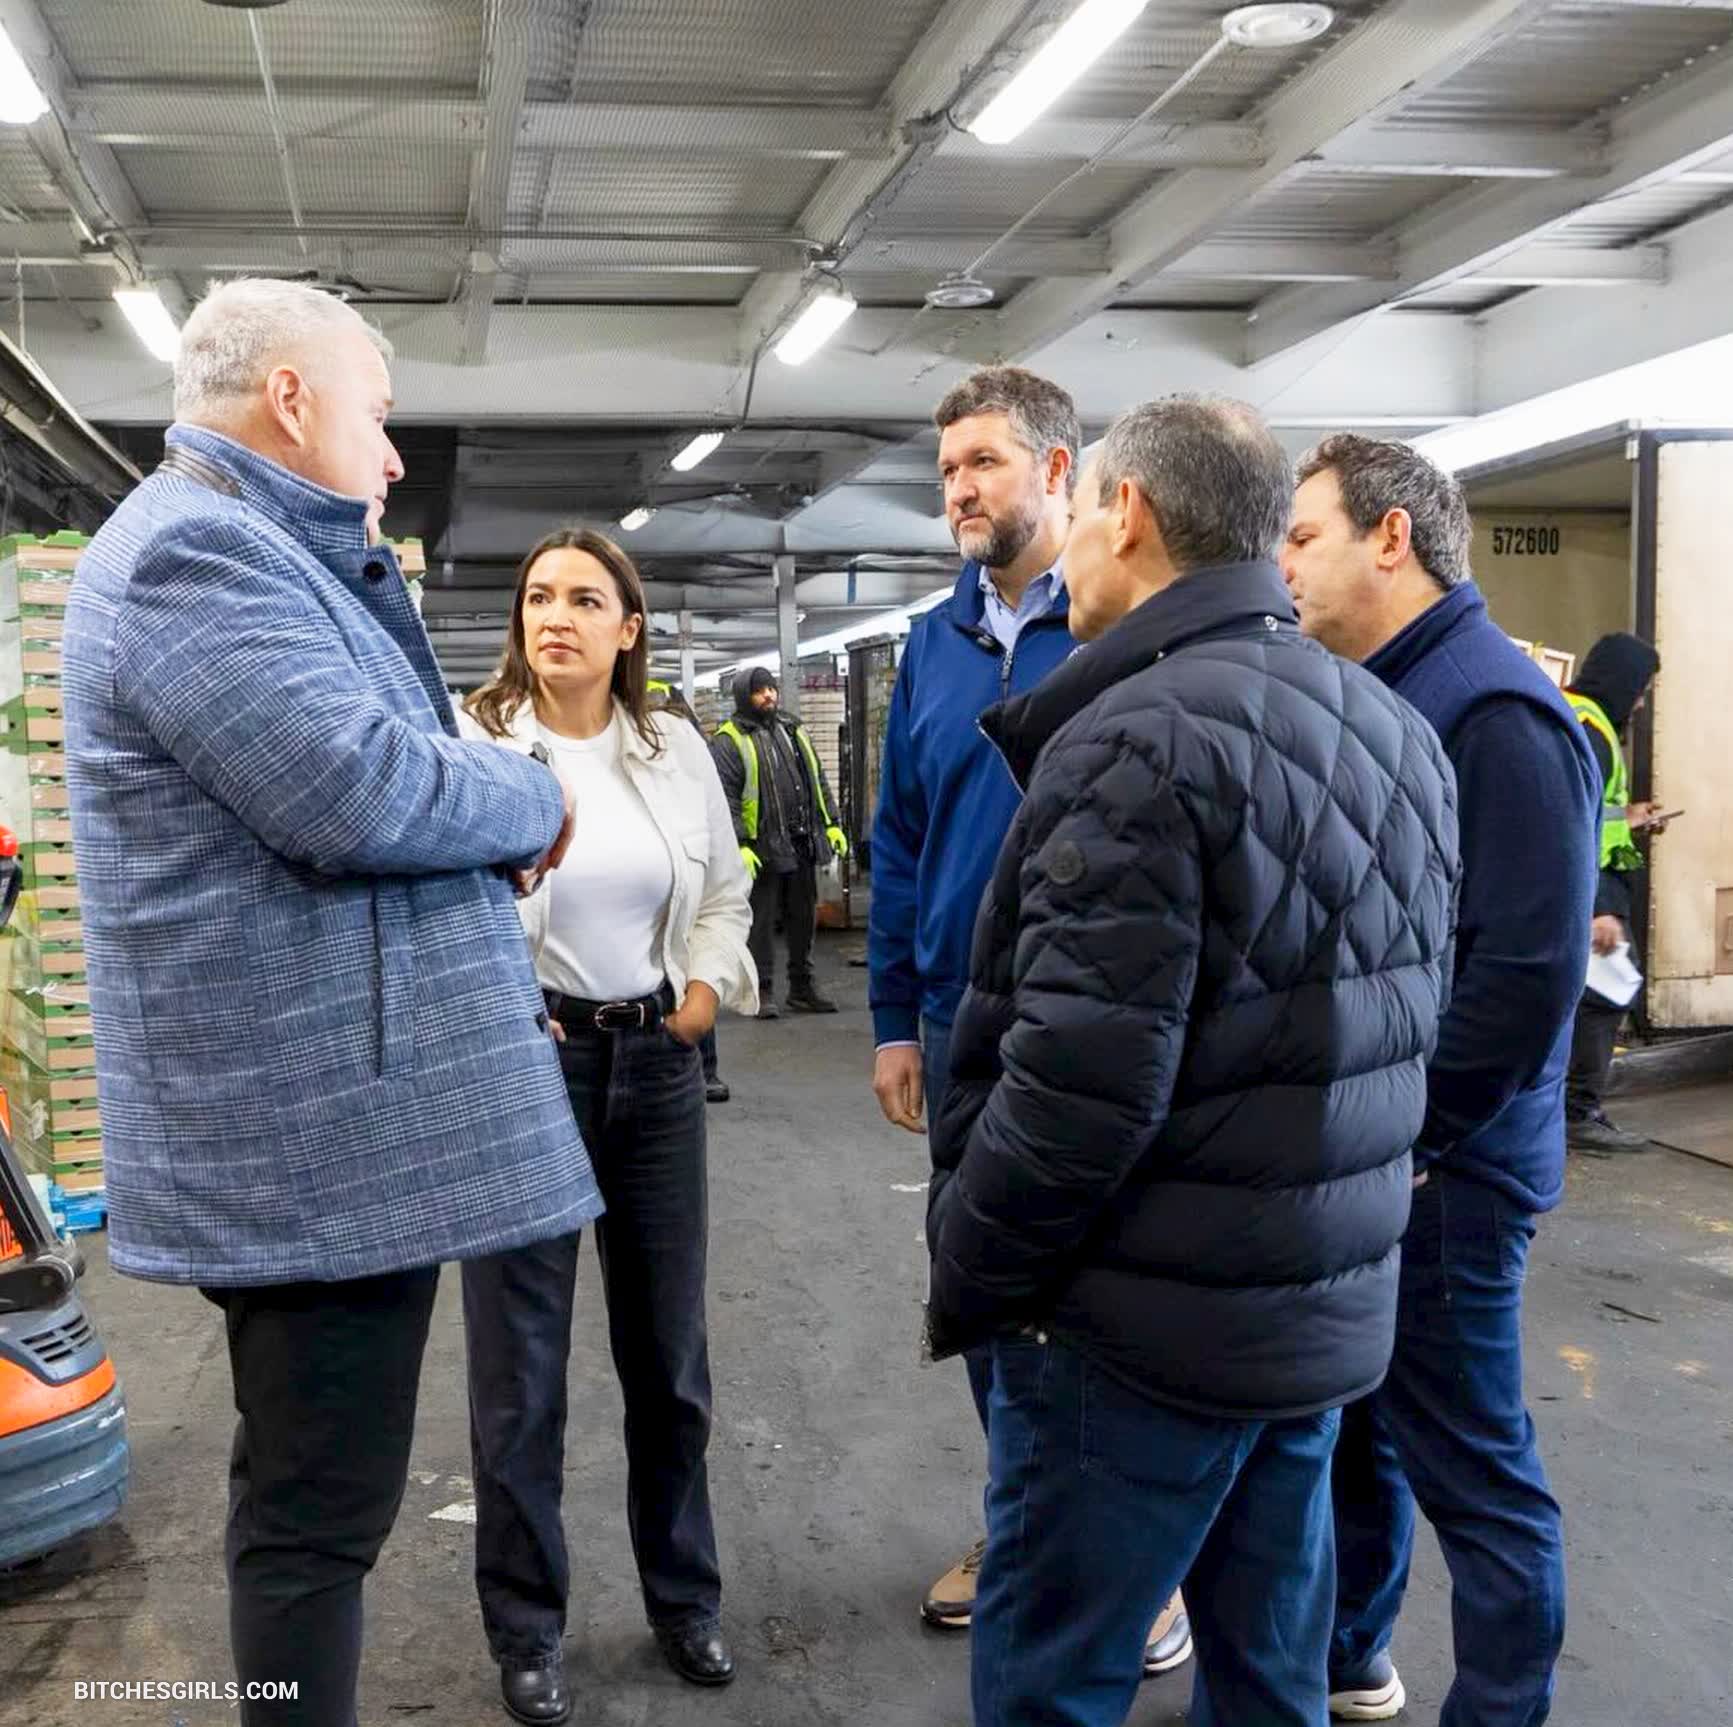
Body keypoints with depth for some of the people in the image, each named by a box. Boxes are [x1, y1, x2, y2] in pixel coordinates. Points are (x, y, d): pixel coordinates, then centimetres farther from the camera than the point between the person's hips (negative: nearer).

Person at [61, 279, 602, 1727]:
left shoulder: (248, 554, 19)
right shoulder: (194, 550, -17)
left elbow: (349, 759, 19)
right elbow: (363, 793, -27)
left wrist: (366, 574, 9)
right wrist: (539, 801, -10)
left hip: (319, 1111, 12)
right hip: (318, 1128, -12)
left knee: (313, 1488, 22)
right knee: (320, 1508, 1)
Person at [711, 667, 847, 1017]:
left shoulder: (793, 731, 16)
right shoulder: (729, 741, -5)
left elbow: (818, 781, 21)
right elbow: (725, 799, -11)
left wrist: (831, 823, 14)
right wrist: (739, 844, -19)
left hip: (803, 845, 6)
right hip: (762, 850, -6)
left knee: (804, 919, 12)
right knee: (761, 921, -1)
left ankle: (802, 988, 22)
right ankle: (762, 991, 8)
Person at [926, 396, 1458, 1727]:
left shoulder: (1139, 738, -19)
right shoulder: (1400, 735, 8)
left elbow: (1078, 1088, -24)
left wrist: (964, 1286, -9)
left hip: (1145, 1328, -8)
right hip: (1329, 1312, 8)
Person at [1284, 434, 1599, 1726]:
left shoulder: (1494, 711, -18)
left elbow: (1530, 971, -24)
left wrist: (1397, 1138, -17)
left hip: (1434, 1172, -9)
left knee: (1469, 1466, 5)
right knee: (1348, 1420, 22)